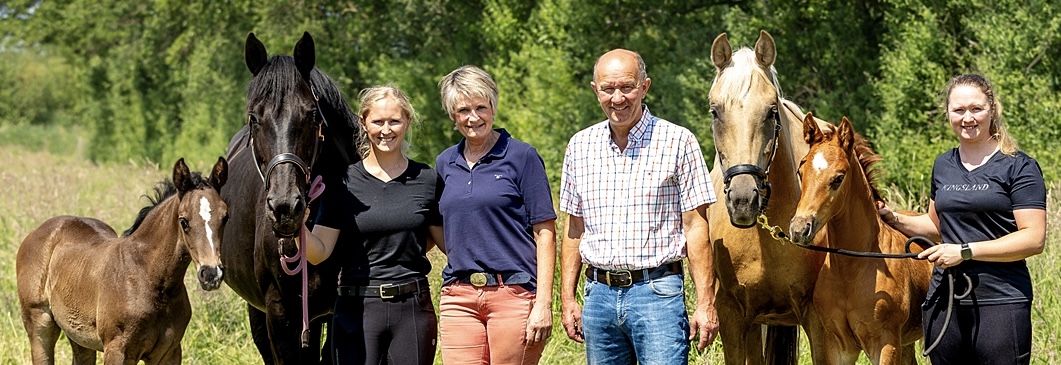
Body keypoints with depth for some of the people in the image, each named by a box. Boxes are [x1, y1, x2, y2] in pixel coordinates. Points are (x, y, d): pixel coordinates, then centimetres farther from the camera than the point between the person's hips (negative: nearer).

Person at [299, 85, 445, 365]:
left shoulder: (427, 181, 5)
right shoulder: (342, 183, 1)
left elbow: (447, 241, 14)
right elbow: (318, 253, -4)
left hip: (413, 309, 1)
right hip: (358, 308, -1)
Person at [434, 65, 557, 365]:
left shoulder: (522, 157, -1)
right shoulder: (445, 164, 14)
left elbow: (544, 234, -4)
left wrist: (544, 304, -11)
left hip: (514, 295, -4)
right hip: (459, 298, 4)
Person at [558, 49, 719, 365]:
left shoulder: (678, 142, -3)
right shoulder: (580, 146, 9)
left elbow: (696, 227, -4)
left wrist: (705, 304, -9)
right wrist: (567, 299, 10)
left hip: (658, 293, -4)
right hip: (599, 294, 4)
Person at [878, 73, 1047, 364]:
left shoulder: (1019, 167, -5)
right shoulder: (943, 166, 15)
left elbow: (1034, 239, -13)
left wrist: (965, 251, -16)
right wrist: (896, 220, 11)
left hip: (1001, 301, -6)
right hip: (944, 298, 6)